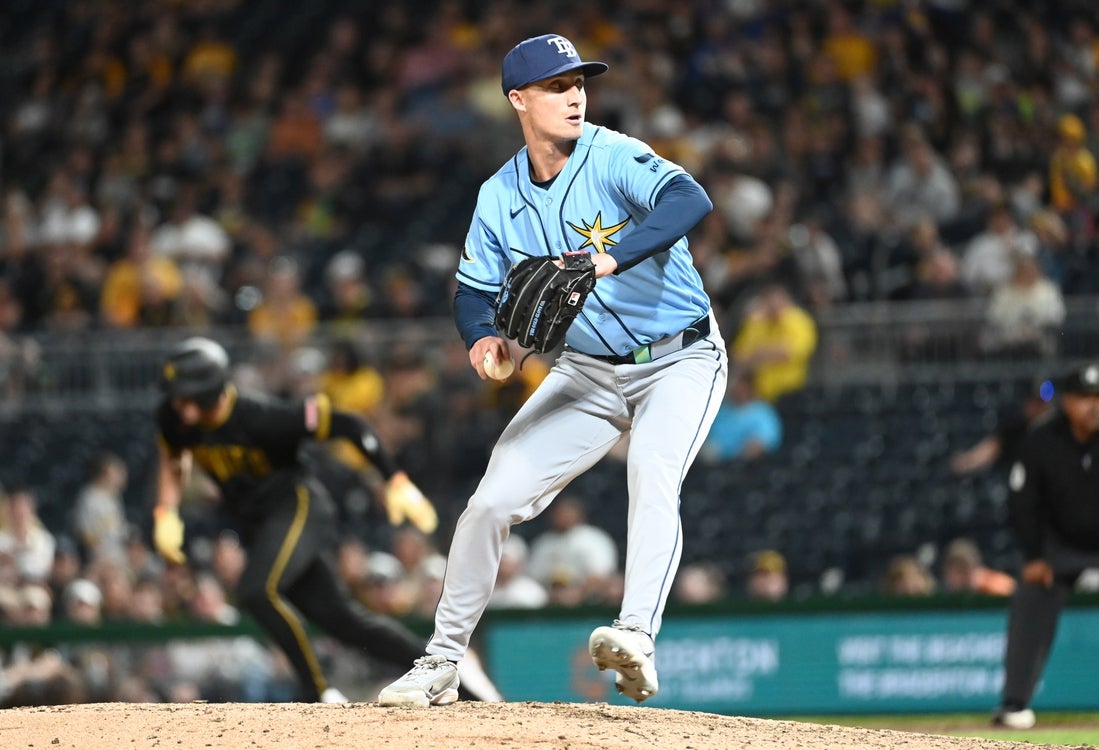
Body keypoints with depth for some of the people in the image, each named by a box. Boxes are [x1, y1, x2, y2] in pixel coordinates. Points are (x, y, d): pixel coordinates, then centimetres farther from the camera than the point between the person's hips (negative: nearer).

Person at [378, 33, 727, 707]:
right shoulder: (500, 197, -2)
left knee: (653, 475, -32)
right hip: (588, 372, 5)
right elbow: (475, 290, 8)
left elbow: (692, 201, -37)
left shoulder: (613, 159, -19)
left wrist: (610, 258, -50)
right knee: (493, 500, -1)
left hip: (679, 361, -5)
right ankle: (442, 664, 12)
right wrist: (483, 336, -16)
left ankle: (636, 637, -46)